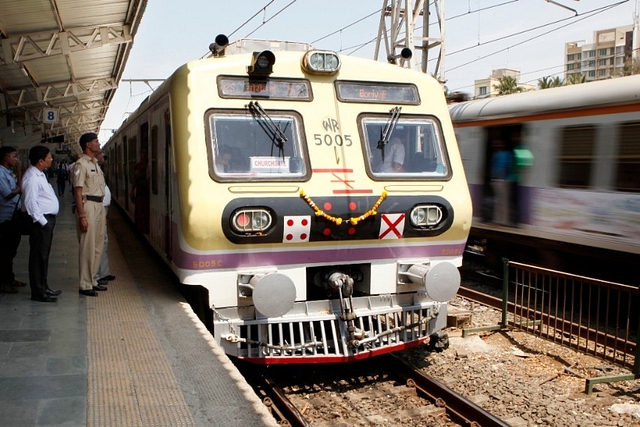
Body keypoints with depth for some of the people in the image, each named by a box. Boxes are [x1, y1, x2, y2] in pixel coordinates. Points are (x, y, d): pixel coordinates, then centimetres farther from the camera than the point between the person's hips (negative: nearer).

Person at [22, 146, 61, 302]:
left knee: (44, 255, 16)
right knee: (38, 256, -4)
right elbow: (31, 202, -21)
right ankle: (38, 292, 1)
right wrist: (42, 221, -20)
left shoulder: (40, 175, 15)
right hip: (41, 221, -10)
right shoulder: (32, 177, -16)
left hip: (47, 219, 10)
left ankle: (43, 287, 26)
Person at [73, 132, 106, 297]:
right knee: (87, 246, -5)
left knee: (98, 245, 13)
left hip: (99, 205, 9)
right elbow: (78, 192, -15)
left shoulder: (95, 163, 17)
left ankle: (92, 280, 23)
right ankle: (85, 285, 1)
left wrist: (103, 212, 19)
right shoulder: (81, 164, -11)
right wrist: (82, 216, -21)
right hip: (88, 205, -9)